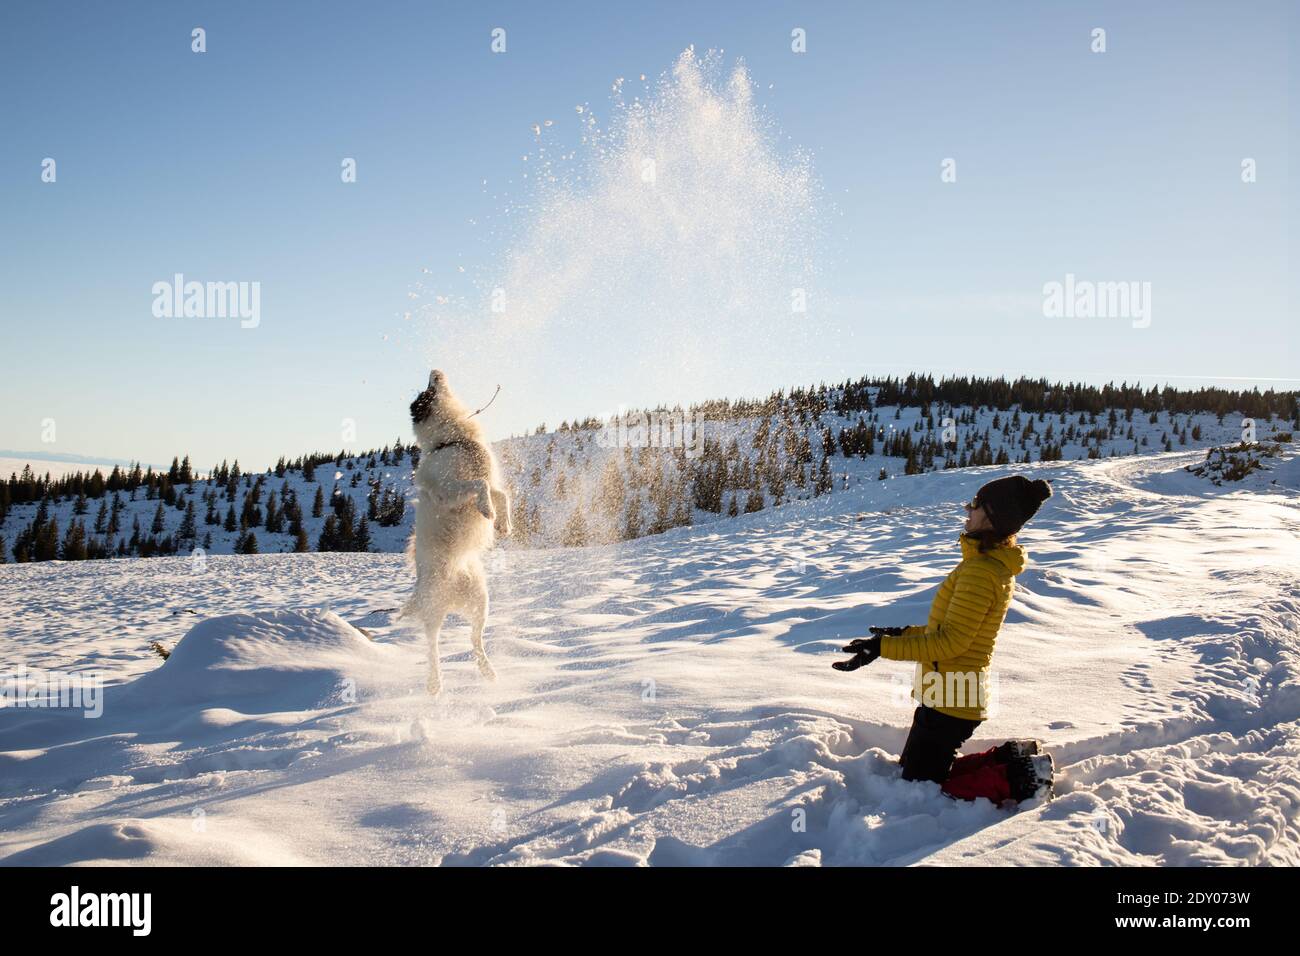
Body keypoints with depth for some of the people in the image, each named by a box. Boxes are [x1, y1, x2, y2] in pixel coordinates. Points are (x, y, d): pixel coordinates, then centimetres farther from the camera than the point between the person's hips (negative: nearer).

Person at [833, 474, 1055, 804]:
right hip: (953, 696, 10)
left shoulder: (981, 571, -24)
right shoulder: (996, 565, 8)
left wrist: (883, 647, -23)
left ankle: (1015, 780, 0)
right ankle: (1008, 762, 16)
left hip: (949, 703, -10)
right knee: (911, 770, 23)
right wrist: (905, 633, 18)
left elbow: (950, 641, -24)